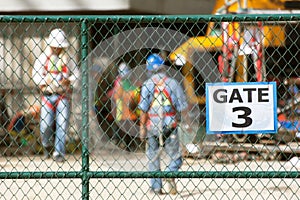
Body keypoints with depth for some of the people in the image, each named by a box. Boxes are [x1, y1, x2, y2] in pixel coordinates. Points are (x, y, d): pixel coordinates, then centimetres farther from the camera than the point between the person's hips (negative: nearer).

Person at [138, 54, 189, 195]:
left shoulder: (147, 85, -3)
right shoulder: (172, 83, -3)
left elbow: (143, 109, -8)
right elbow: (182, 107, -3)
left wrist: (142, 127, -3)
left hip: (152, 126, 0)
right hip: (170, 125, 0)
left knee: (153, 157, 12)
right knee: (176, 157, 7)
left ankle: (156, 187, 8)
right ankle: (170, 173, -21)